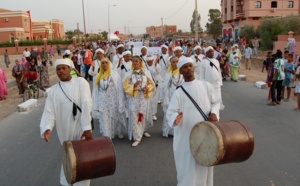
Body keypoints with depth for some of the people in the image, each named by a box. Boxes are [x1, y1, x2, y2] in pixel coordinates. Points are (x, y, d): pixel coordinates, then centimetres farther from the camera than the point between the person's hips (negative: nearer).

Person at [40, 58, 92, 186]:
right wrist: (47, 128, -22)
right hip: (65, 131, 3)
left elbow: (86, 105, -14)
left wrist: (87, 128, -22)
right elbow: (49, 111, -3)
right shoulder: (53, 90, 4)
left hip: (81, 129, -3)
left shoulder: (81, 82, -6)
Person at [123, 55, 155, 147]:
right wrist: (134, 85, -19)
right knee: (134, 118, -4)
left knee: (144, 115, 13)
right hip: (133, 98, -1)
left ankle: (143, 130, 40)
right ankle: (137, 138, 4)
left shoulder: (146, 72, 3)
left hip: (144, 97, 1)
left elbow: (152, 84, 4)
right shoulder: (129, 73, 2)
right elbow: (125, 86, -2)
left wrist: (147, 88, -16)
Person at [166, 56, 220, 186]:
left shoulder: (206, 86, 0)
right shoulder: (178, 93, -6)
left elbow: (216, 102, 10)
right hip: (186, 136, -2)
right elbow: (170, 113, -12)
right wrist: (175, 118, -34)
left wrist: (213, 112, -9)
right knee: (188, 167, 5)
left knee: (205, 166, 16)